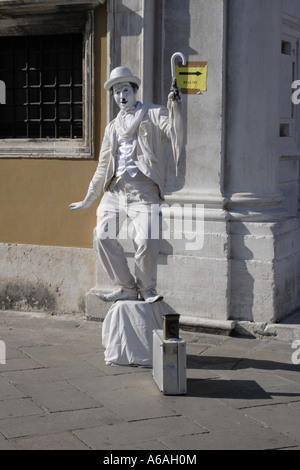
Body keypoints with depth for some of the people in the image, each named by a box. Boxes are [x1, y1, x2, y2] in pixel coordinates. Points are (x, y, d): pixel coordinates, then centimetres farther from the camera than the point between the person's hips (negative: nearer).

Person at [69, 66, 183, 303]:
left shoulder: (155, 114, 11)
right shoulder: (112, 127, 24)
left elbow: (175, 132, -7)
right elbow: (103, 166, 27)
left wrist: (175, 107, -20)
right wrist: (89, 198, 27)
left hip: (144, 189, -5)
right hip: (115, 188, 5)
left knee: (147, 241, -18)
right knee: (104, 236, -8)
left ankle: (147, 288, 7)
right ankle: (126, 288, 7)